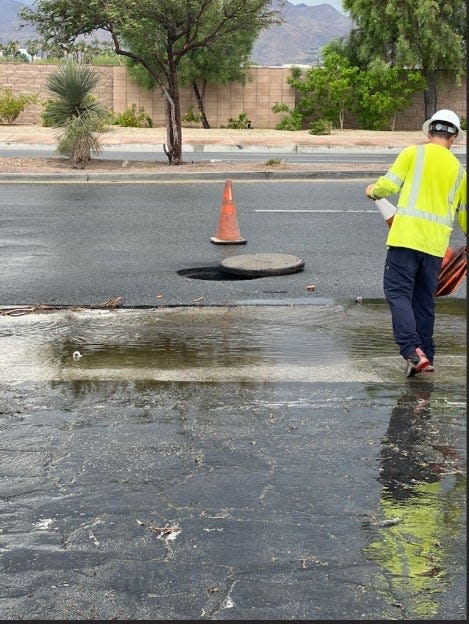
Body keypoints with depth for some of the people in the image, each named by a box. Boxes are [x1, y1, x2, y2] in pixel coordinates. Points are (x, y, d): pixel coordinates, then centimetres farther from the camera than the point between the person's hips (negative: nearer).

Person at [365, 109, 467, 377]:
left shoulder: (414, 153, 1)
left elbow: (389, 184, -4)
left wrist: (374, 191, 18)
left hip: (407, 235, -4)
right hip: (436, 243, 4)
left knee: (398, 292, -3)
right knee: (425, 299, 13)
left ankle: (413, 351, -18)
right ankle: (426, 357, 17)